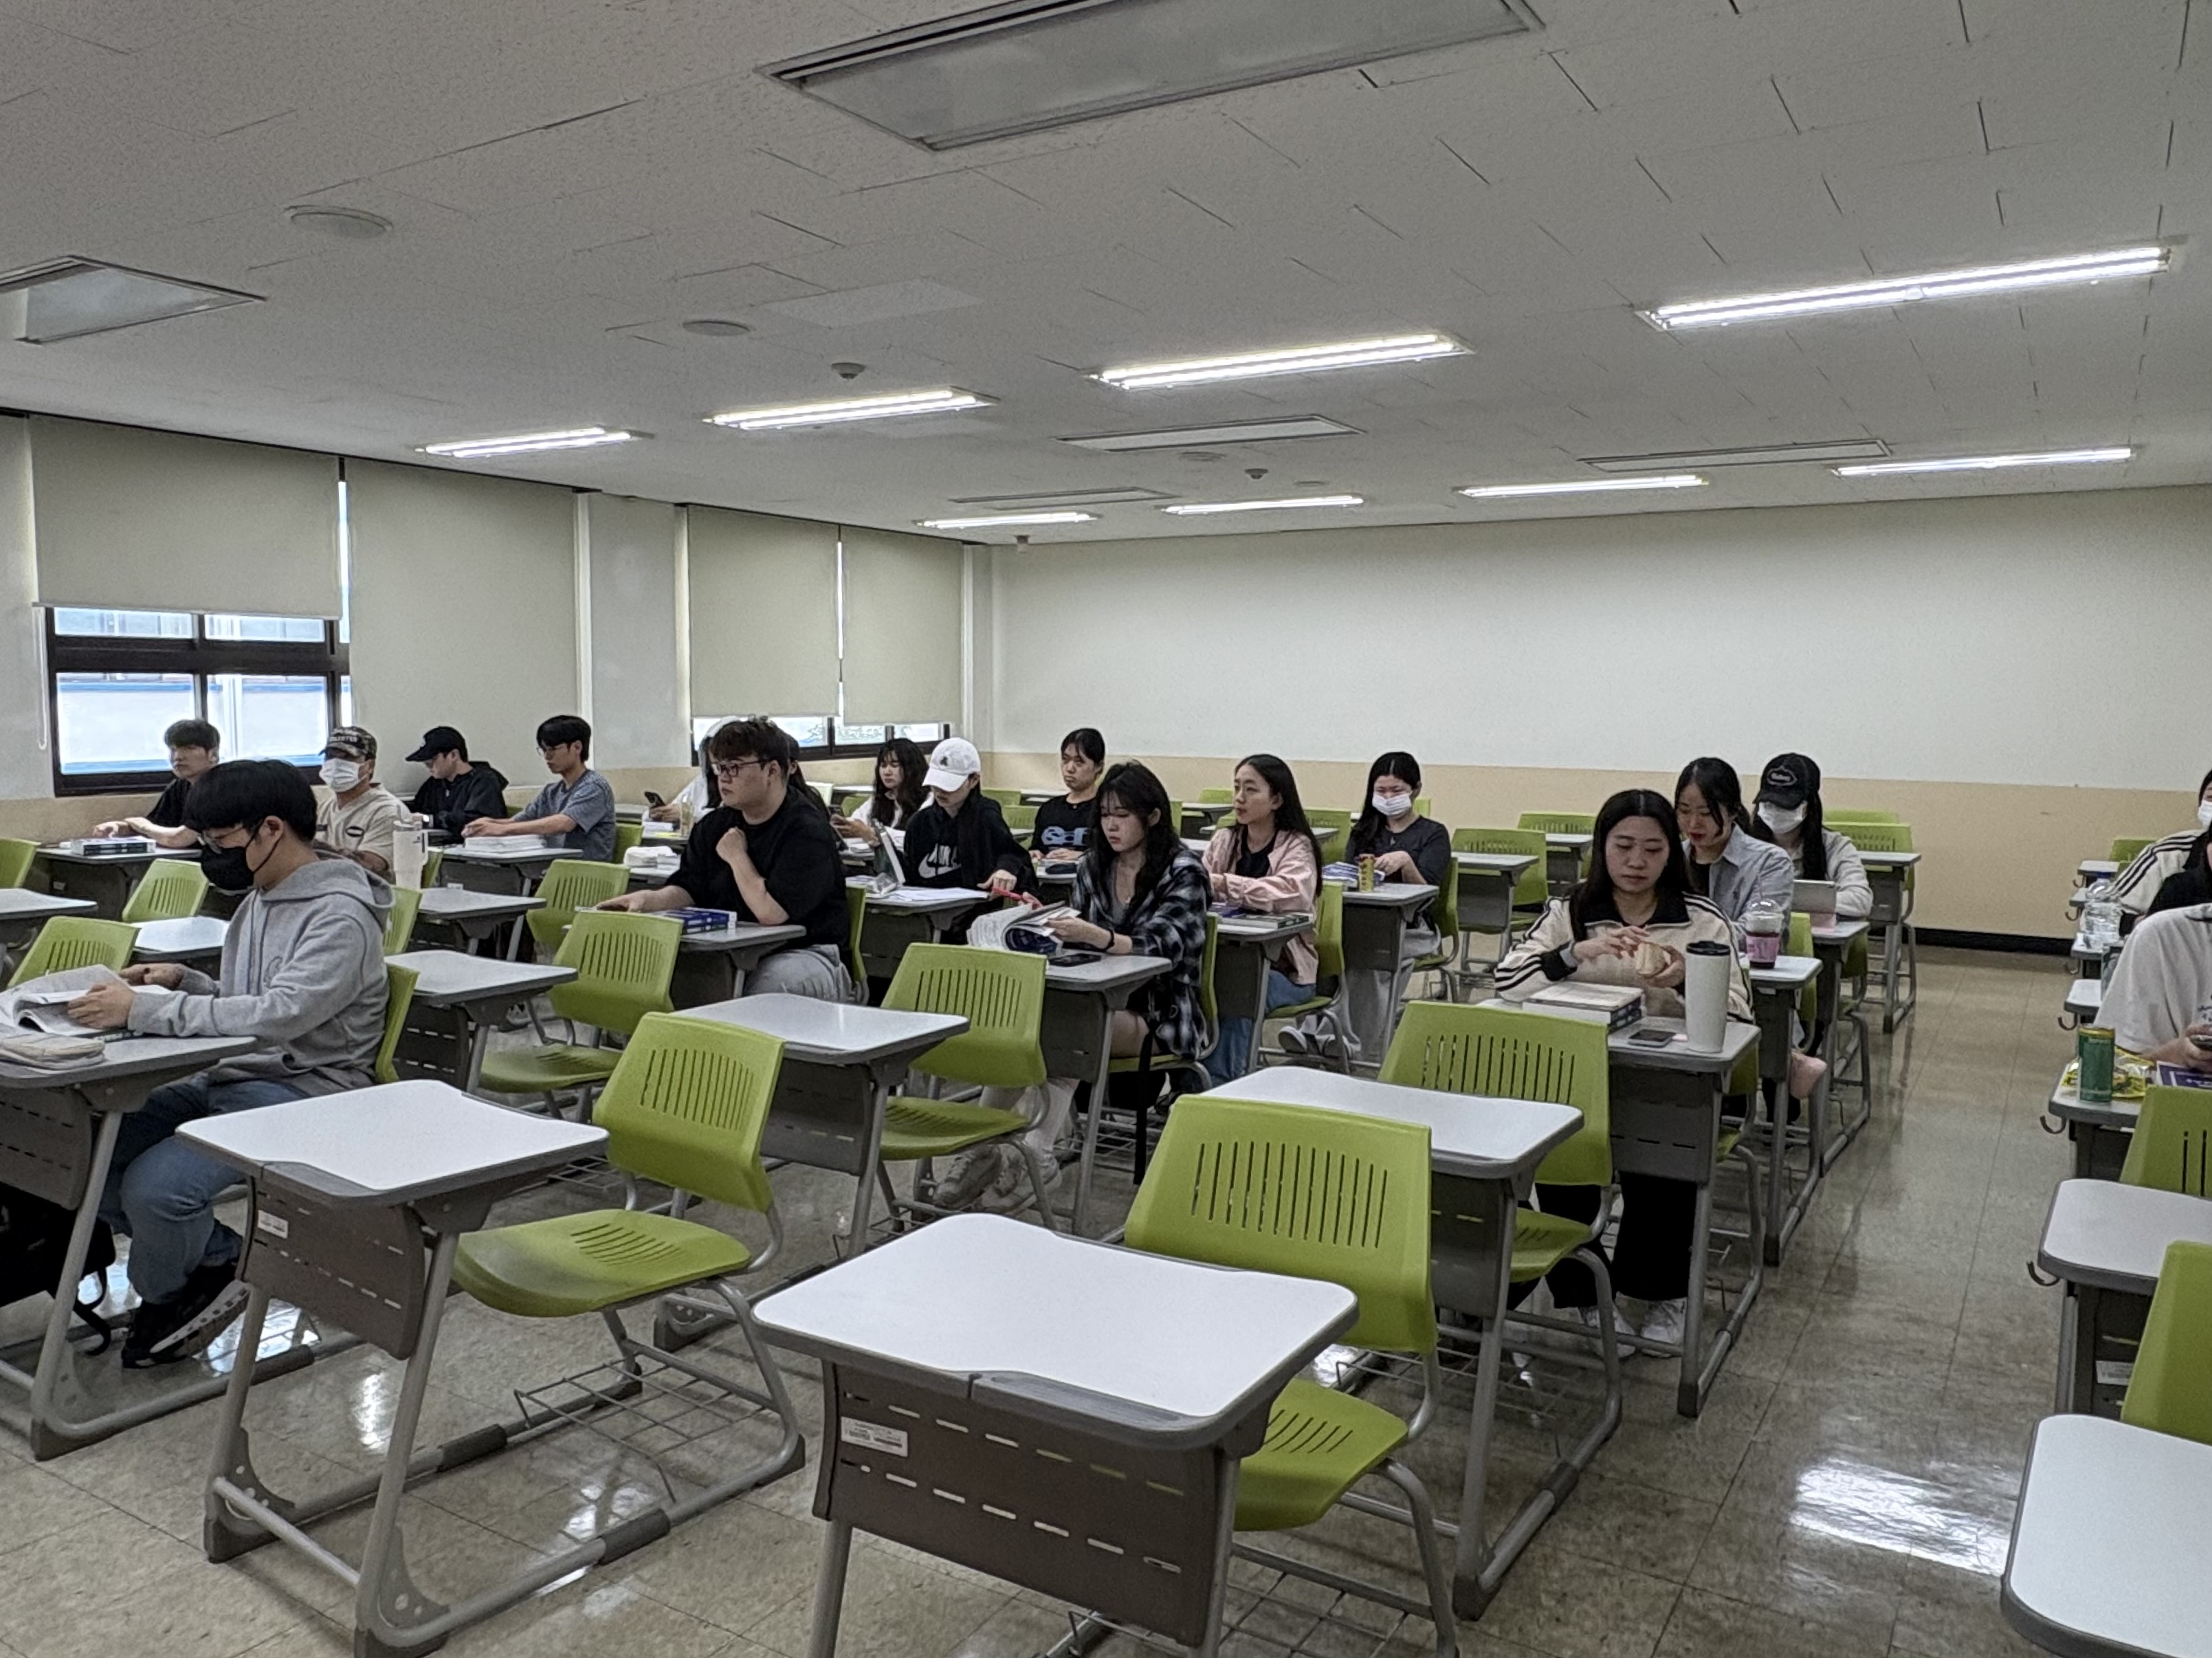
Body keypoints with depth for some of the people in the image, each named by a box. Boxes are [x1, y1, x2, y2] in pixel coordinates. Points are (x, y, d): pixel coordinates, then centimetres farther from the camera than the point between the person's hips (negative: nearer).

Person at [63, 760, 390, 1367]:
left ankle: (164, 1295, 9)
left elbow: (278, 1014, -29)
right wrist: (184, 981, 1)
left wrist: (144, 1010, -28)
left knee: (155, 1187, -25)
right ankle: (219, 1260, 8)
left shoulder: (340, 915, -18)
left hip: (302, 1094, -10)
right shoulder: (261, 897, 12)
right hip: (228, 1077, 10)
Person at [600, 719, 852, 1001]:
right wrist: (648, 899, -14)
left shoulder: (807, 830, -15)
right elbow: (687, 888, 9)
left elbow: (771, 912, -23)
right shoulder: (714, 826, 11)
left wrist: (736, 856, -9)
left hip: (805, 953, -6)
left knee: (769, 983, -39)